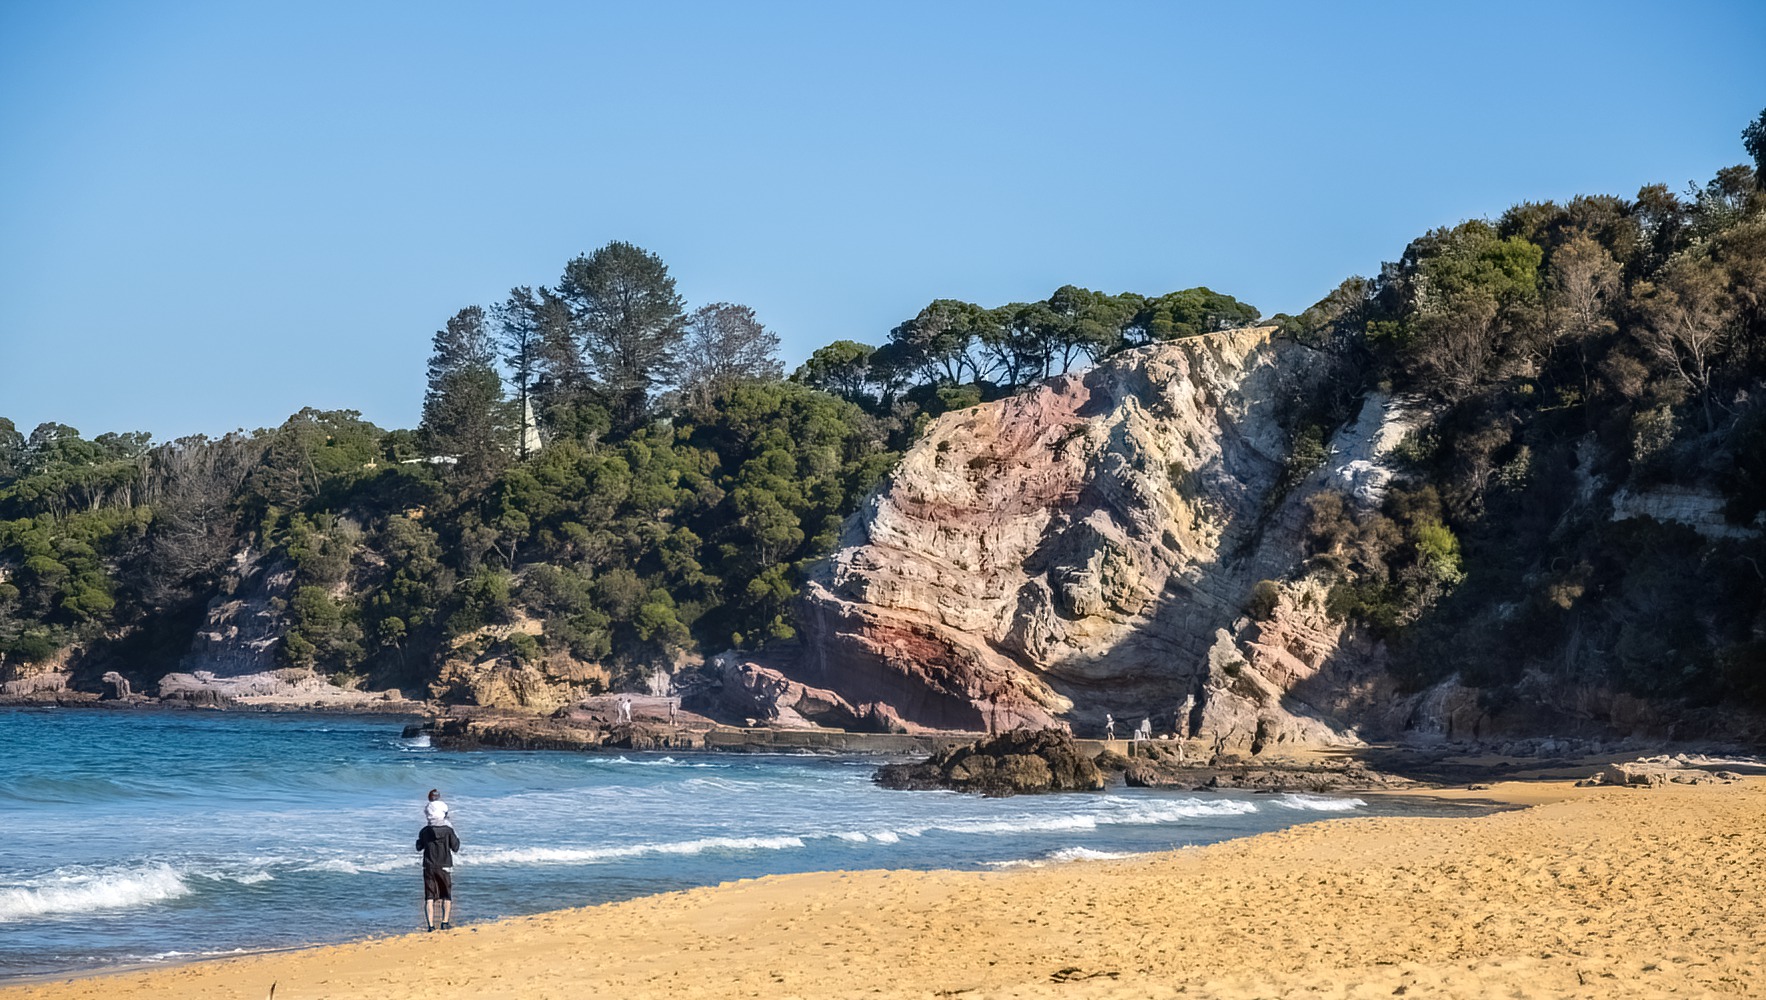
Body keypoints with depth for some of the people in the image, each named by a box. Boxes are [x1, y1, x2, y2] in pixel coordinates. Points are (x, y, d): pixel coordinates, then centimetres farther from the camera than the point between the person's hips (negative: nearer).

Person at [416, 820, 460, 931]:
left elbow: (419, 849, 9)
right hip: (444, 867, -1)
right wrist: (456, 836, 14)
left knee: (429, 897, 2)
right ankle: (445, 922, 7)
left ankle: (431, 925, -6)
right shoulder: (448, 831, -9)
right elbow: (455, 847, -1)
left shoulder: (424, 831, -3)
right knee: (447, 897, 14)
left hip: (429, 867, 1)